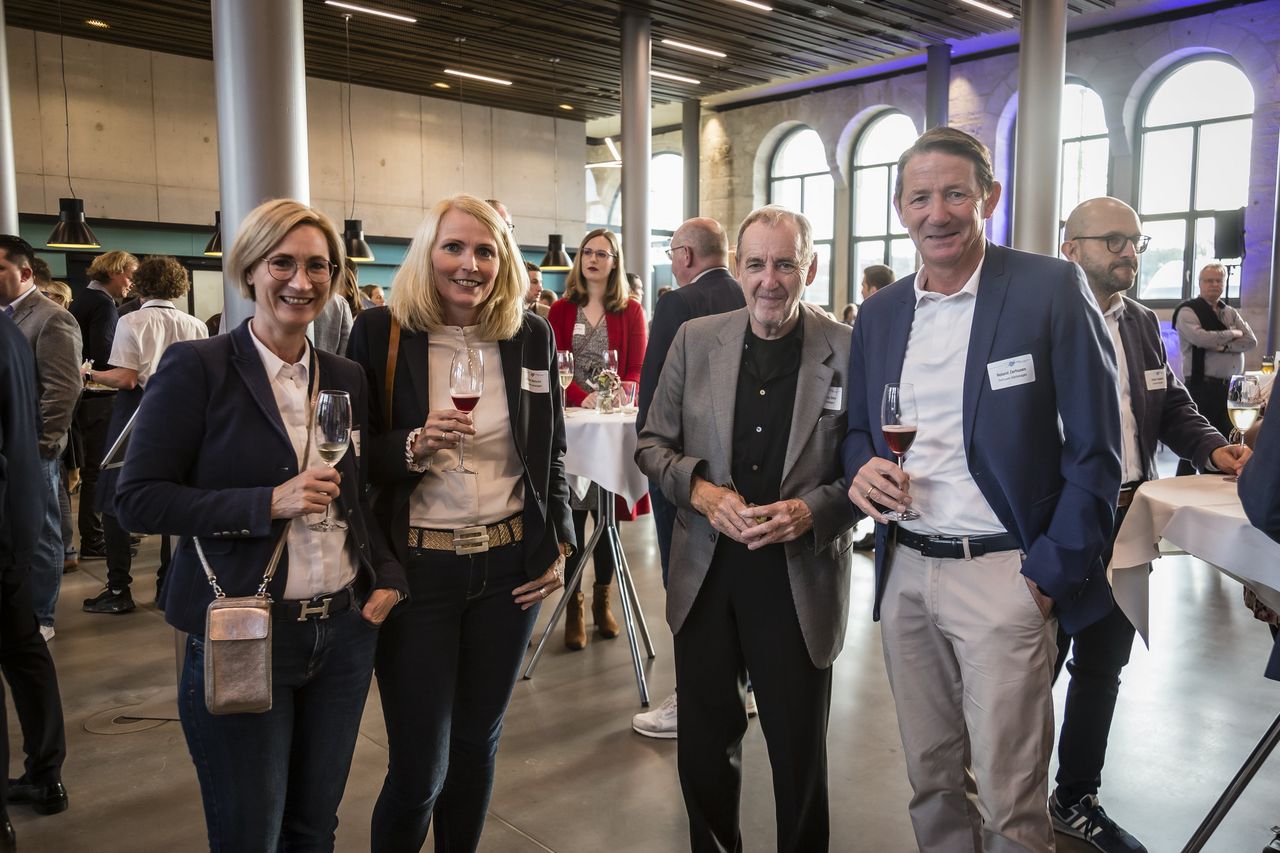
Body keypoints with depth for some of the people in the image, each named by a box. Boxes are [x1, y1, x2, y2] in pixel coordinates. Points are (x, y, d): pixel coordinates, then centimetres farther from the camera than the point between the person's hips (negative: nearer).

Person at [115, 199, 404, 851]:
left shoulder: (347, 378, 7)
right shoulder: (196, 368, -9)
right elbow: (137, 499, -11)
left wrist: (387, 576, 0)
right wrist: (268, 503, -21)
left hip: (346, 632, 5)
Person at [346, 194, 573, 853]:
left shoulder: (531, 335, 3)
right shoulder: (381, 333, -6)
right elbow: (356, 456, -2)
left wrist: (558, 544, 5)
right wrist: (413, 447, -21)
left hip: (510, 566, 3)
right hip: (418, 568, -3)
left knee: (477, 745, 17)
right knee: (418, 767, 3)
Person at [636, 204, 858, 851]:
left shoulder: (848, 352, -6)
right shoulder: (696, 340, 2)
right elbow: (653, 444, 7)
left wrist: (811, 511, -20)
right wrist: (700, 490, -12)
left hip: (800, 578, -2)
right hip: (706, 574, 3)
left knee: (799, 754, 13)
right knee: (704, 744, 18)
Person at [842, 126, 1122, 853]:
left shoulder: (1053, 289, -6)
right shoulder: (880, 313, 9)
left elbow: (1095, 452, -7)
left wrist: (1050, 576, -11)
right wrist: (863, 468, -5)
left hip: (1003, 575, -4)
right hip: (904, 572, 5)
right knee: (931, 780, 16)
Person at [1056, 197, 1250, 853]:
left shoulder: (1142, 324, 12)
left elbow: (1172, 406, 15)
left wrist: (1213, 448, -3)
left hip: (1126, 523, 7)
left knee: (1101, 668, 17)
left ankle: (1077, 799, 35)